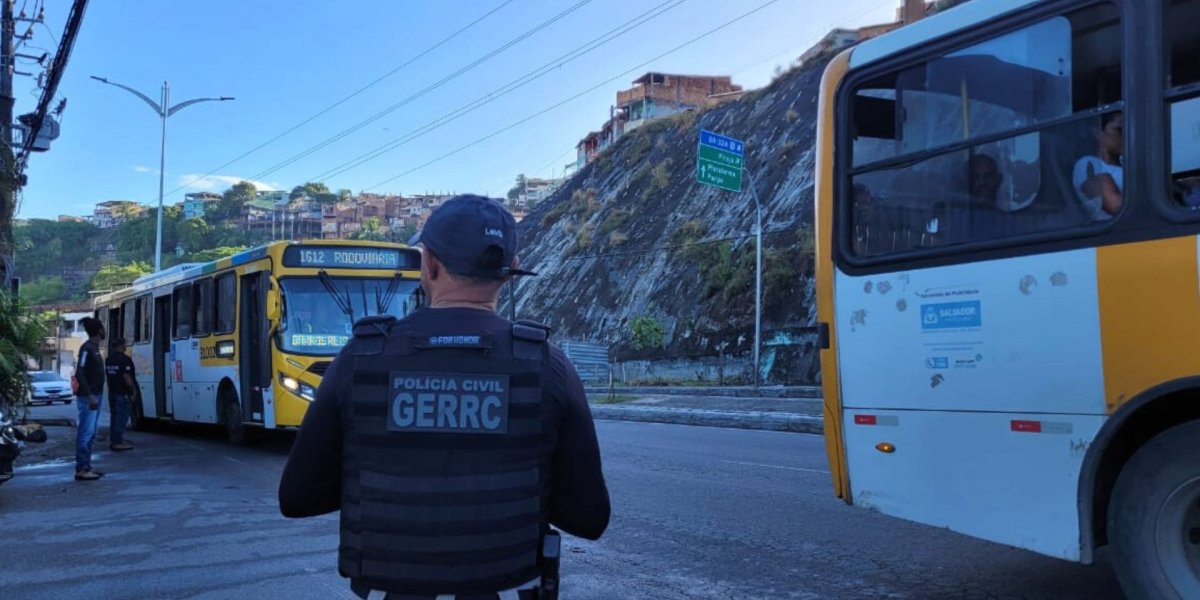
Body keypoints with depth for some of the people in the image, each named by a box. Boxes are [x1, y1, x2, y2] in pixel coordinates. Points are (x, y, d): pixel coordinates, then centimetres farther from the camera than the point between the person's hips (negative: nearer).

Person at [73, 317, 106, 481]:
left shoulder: (95, 348, 14)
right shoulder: (87, 348, -13)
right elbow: (79, 374, -19)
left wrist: (96, 395, 17)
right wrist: (90, 396, -22)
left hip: (95, 396, 10)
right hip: (88, 397, -10)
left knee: (91, 434, 12)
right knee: (85, 434, -8)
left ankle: (87, 467, 18)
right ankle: (81, 470, -6)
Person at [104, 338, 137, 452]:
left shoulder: (109, 360, 11)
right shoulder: (125, 359, -16)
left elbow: (108, 374, 19)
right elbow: (127, 377, -21)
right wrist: (134, 390, -11)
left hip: (112, 392, 9)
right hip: (123, 393, -9)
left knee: (114, 416, 14)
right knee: (121, 417, -5)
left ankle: (114, 440, 20)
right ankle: (118, 442, -6)